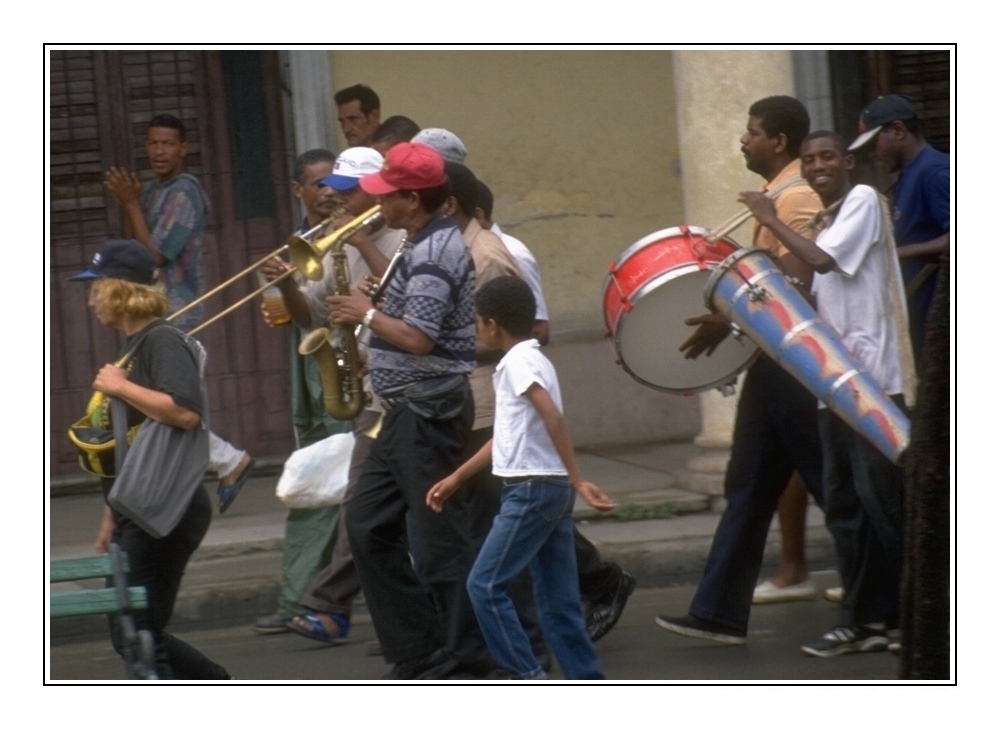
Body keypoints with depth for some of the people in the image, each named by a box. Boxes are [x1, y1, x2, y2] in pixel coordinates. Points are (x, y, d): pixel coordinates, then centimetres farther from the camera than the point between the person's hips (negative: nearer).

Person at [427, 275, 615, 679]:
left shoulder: (519, 361, -11)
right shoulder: (529, 359, 18)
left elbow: (553, 419, -24)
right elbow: (507, 435, 25)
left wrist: (577, 479, -27)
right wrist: (456, 478, 28)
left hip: (532, 489, -9)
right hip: (549, 491, 9)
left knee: (485, 585, -5)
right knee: (558, 598, 9)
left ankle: (530, 679, -7)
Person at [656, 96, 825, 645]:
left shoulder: (795, 198, -16)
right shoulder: (776, 196, 15)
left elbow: (798, 286, -25)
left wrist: (729, 322, -27)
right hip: (773, 361, 10)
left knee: (830, 485, -3)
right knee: (748, 488, 8)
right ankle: (720, 613, 10)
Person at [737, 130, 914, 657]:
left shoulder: (864, 200, -4)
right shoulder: (825, 221, 20)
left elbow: (823, 260, -17)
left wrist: (770, 221, -7)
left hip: (876, 375, -9)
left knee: (881, 497, -8)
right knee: (843, 502, 7)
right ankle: (863, 619, 11)